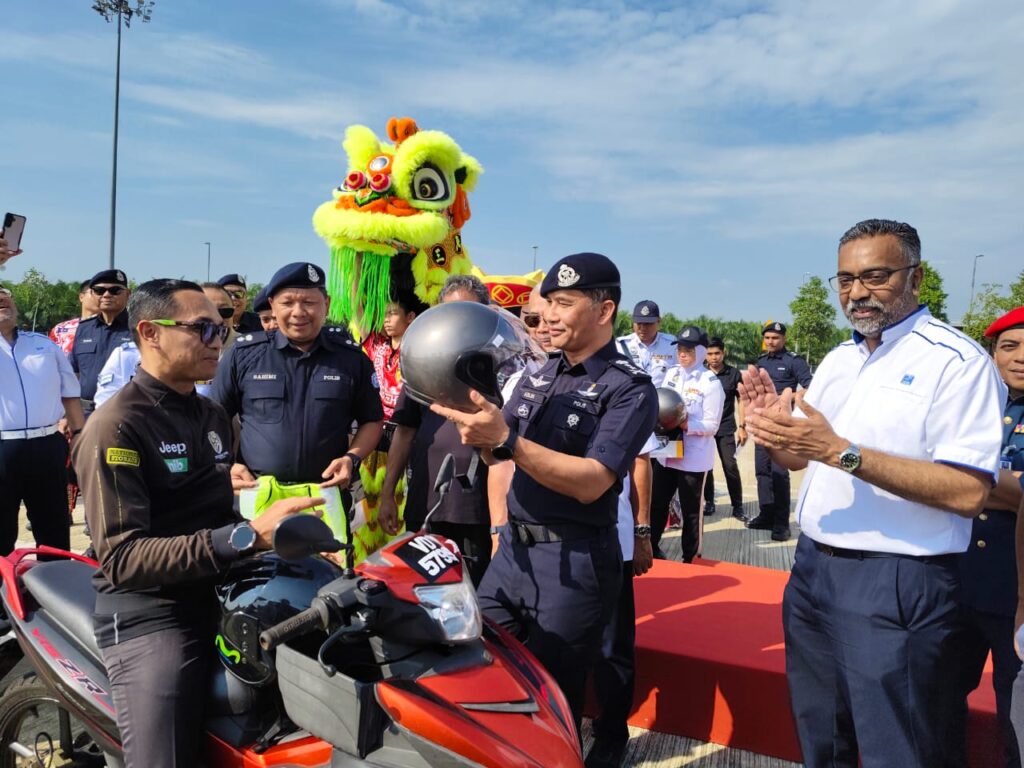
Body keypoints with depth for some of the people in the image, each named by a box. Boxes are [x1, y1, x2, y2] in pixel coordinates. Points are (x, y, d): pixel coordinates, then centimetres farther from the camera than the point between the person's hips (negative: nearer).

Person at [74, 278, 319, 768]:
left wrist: (272, 525, 2)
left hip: (219, 595, 7)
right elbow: (122, 558, -23)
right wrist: (245, 537, -32)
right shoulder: (116, 428, -13)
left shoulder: (213, 416, 14)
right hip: (150, 614, -7)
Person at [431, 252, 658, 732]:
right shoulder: (537, 376, 11)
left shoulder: (630, 388, -11)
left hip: (575, 561, -7)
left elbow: (590, 483, -23)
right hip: (513, 547, 7)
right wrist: (478, 428, -11)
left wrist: (505, 439, -32)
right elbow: (497, 456, 12)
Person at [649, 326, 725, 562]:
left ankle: (691, 559, 25)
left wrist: (685, 424, -26)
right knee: (656, 502, 14)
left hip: (694, 458, -5)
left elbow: (712, 426, -13)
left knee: (692, 510, 9)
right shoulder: (671, 373, 6)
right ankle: (650, 548, 31)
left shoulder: (710, 383, -13)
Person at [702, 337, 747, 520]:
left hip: (726, 427, -1)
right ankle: (709, 502, 21)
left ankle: (737, 506, 5)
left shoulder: (734, 374, 0)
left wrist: (742, 426, -1)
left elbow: (741, 400, 5)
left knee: (730, 466, -4)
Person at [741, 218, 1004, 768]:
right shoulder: (837, 360, 10)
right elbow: (797, 460, 16)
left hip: (898, 588, -7)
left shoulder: (955, 361, -13)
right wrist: (772, 428, -7)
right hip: (812, 568, 7)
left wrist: (841, 451, -28)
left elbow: (969, 492, -22)